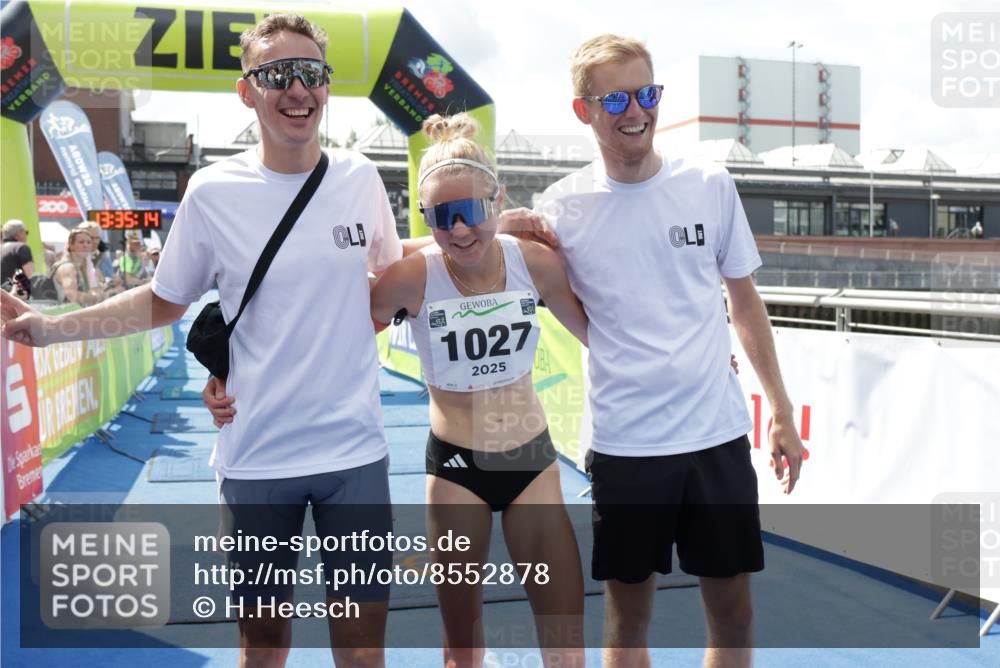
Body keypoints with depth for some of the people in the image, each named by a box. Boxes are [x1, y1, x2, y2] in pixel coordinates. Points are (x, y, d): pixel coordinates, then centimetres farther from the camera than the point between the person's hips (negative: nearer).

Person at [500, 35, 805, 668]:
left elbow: (744, 300, 10)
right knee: (628, 612, 12)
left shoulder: (711, 185, 1)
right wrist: (516, 242, -12)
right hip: (625, 443, -1)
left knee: (733, 608, 13)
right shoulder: (563, 205, -3)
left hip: (719, 432, 2)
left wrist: (782, 409, 10)